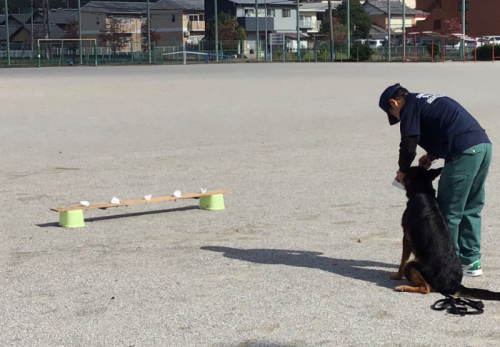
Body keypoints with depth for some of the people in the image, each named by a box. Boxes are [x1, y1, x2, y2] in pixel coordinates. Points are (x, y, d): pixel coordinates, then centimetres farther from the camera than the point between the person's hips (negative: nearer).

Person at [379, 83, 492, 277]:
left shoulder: (409, 107, 1)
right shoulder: (426, 100, 27)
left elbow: (409, 146, -4)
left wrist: (403, 171, 13)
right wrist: (431, 156, 26)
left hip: (464, 152, -9)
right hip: (484, 145, 9)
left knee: (449, 212, 1)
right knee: (471, 209, 17)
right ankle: (471, 261, 22)